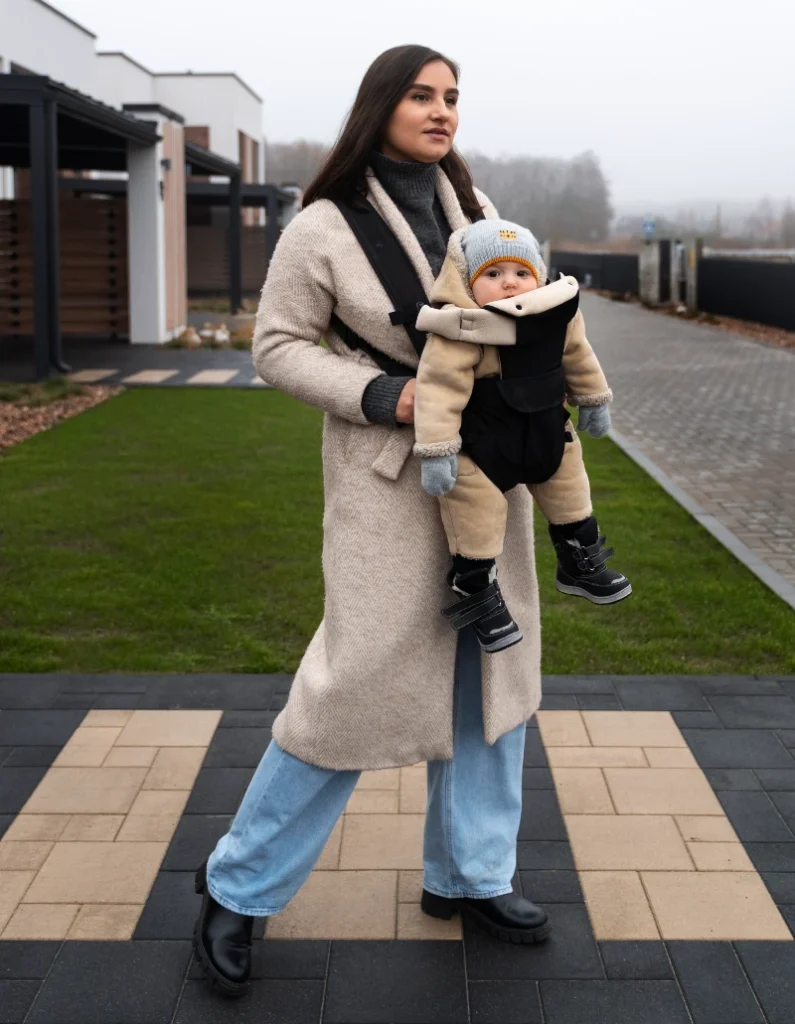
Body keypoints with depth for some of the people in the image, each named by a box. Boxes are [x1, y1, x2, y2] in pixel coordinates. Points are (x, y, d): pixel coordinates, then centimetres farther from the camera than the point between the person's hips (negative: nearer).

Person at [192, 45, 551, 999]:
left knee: (488, 668, 12)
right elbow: (278, 346, -7)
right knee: (362, 678, -7)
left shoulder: (475, 207, 8)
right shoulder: (324, 228, -9)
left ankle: (470, 874, 29)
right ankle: (238, 886, 12)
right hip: (391, 480, -7)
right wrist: (384, 395, -19)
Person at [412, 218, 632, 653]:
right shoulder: (461, 331, -27)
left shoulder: (558, 314, -8)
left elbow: (578, 358, 10)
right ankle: (477, 592, 20)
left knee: (570, 499, 22)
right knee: (477, 519, -1)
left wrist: (594, 401, 22)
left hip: (546, 433, 6)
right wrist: (436, 451, -29)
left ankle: (581, 564, 45)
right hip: (480, 446, -6)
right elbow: (440, 389, -27)